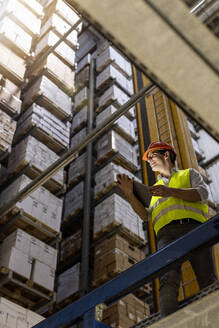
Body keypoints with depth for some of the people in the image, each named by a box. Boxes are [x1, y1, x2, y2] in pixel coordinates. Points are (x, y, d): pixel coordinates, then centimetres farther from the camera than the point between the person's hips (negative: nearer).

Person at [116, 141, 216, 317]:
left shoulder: (190, 173, 29)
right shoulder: (155, 188, 37)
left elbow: (202, 193, 6)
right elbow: (146, 216, 20)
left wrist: (171, 191, -7)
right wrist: (130, 194, 7)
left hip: (194, 228, -1)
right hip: (167, 232, 1)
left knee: (208, 281, -18)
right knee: (168, 280, -25)